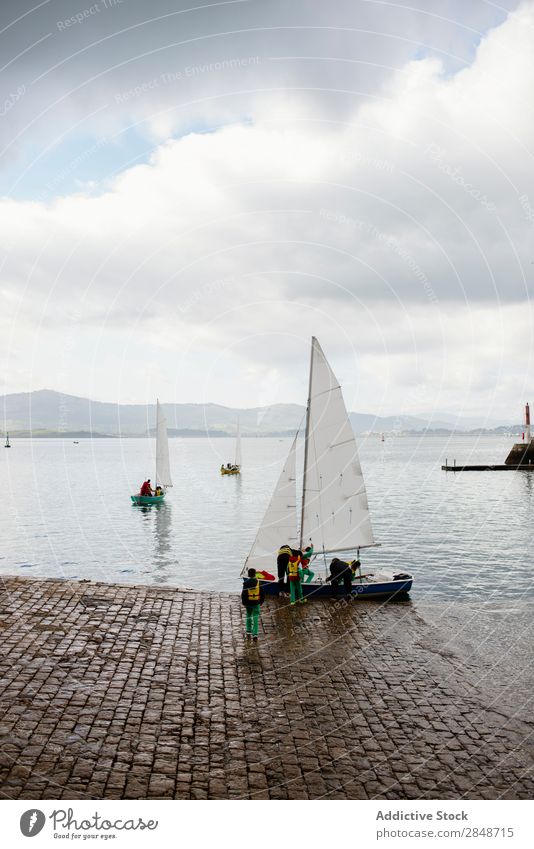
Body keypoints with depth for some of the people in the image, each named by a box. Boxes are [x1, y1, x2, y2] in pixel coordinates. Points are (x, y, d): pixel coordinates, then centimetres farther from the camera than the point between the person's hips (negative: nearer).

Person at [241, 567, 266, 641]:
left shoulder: (246, 583, -8)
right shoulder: (258, 582, -4)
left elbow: (243, 594, -9)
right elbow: (262, 593, 2)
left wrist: (244, 603, 1)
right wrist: (261, 601, 14)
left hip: (248, 603, 0)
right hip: (256, 603, 0)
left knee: (248, 617, 20)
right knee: (255, 618, 3)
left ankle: (248, 632, 19)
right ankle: (255, 635, -3)